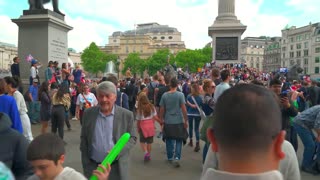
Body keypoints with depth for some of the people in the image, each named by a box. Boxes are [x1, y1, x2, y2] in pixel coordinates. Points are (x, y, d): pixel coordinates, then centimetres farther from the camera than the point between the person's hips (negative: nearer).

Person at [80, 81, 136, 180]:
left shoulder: (127, 115, -8)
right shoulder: (88, 113, -1)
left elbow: (132, 138, -1)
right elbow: (83, 139, 5)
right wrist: (86, 164, 4)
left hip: (117, 168, -1)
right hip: (92, 167, 2)